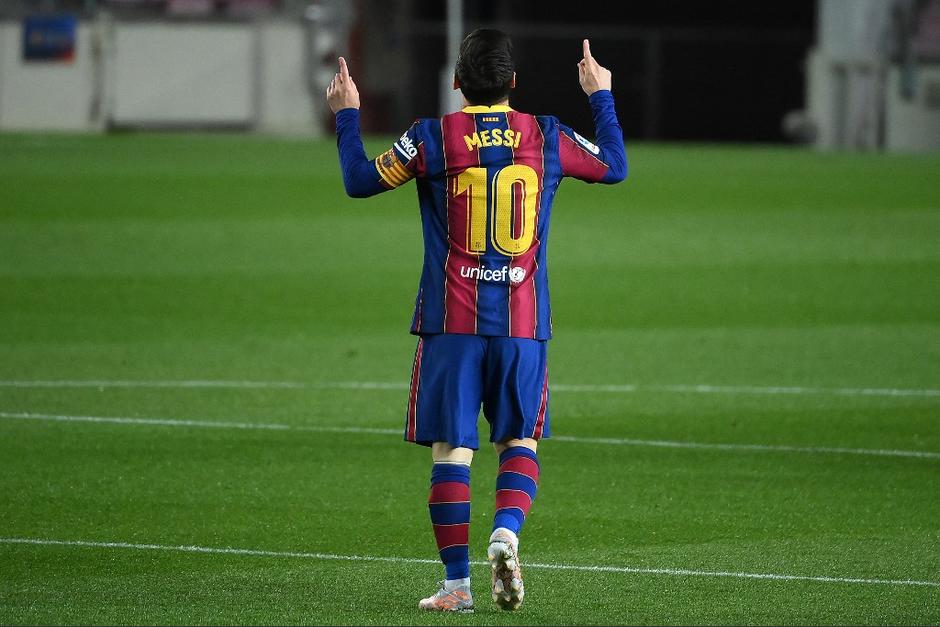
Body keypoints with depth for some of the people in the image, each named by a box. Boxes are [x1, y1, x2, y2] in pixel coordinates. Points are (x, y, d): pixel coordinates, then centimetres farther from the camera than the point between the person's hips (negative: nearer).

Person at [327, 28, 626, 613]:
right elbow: (614, 167, 20)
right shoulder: (547, 137, 3)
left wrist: (347, 114, 20)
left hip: (451, 322, -1)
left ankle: (457, 582, 0)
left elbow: (360, 180, 7)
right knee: (520, 440, 11)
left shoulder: (431, 138, -3)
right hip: (524, 322, 1)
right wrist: (601, 95, 33)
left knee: (451, 449, 2)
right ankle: (507, 533, -16)